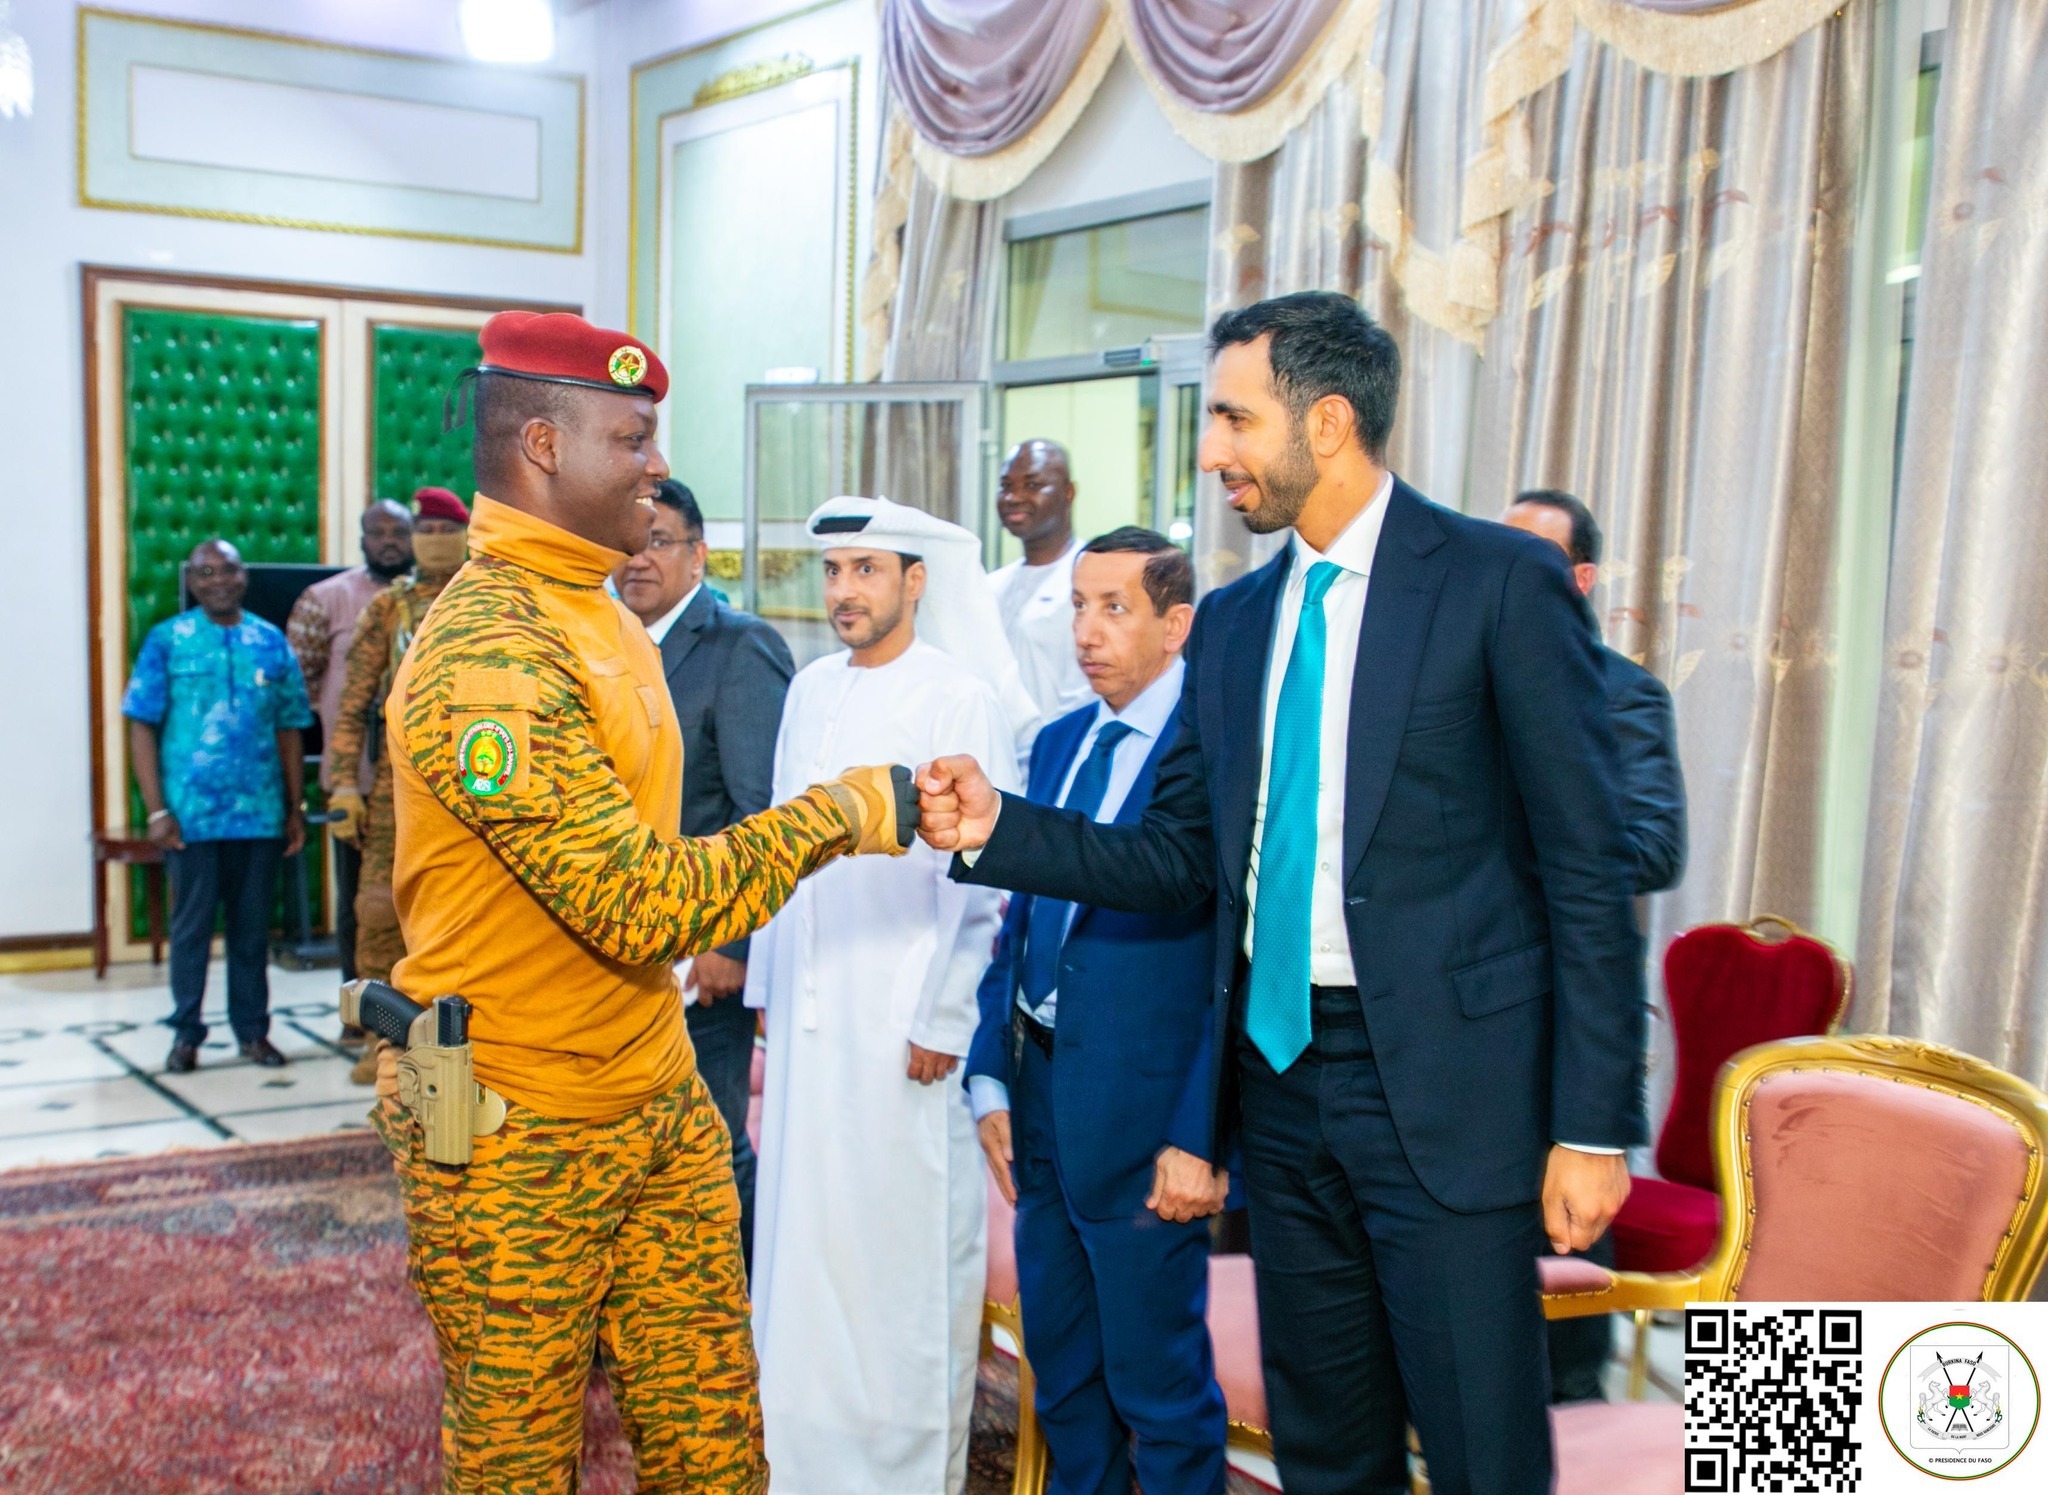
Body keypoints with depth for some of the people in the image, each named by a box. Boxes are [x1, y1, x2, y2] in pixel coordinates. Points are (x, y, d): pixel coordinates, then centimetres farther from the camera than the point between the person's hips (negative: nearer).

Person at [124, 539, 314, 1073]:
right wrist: (156, 810, -8)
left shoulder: (272, 643, 7)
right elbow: (142, 726, -1)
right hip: (192, 814, -2)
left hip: (260, 814, 2)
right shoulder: (167, 640, 1)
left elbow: (291, 729, 10)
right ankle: (186, 1034, 17)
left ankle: (252, 1030, 20)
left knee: (253, 927, 9)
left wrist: (294, 810, 7)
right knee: (191, 926, 5)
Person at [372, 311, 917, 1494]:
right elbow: (641, 901, -26)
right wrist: (836, 816, -21)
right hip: (517, 1139, -8)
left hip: (662, 1107, 8)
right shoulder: (488, 653, -21)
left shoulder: (604, 620, 10)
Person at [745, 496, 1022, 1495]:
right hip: (806, 1012, 6)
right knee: (802, 1223, 12)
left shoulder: (960, 700, -10)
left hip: (902, 1025, -6)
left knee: (901, 1237, 3)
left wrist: (943, 1019, -13)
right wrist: (766, 978, 14)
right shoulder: (810, 691, 9)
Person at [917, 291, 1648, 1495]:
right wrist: (1000, 830, -4)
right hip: (1281, 1073, 6)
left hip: (1445, 1083, -6)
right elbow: (1182, 856, 11)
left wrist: (1594, 1126, -12)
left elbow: (1588, 871, -9)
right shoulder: (1233, 623, 11)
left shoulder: (1503, 583, -8)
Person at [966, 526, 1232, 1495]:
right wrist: (992, 1077, 6)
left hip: (1145, 1124, -7)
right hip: (1041, 1102, 7)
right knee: (1061, 1370, 19)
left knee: (1159, 1386, 7)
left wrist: (1201, 1139, -17)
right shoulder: (1056, 744, 10)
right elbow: (1020, 918, 12)